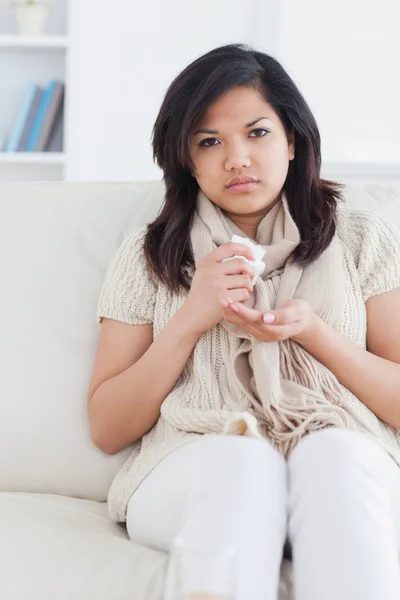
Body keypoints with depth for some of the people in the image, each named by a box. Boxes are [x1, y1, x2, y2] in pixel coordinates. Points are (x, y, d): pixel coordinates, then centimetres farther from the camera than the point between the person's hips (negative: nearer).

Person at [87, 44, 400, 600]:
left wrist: (312, 331, -8)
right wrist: (190, 321, -5)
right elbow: (107, 430, 8)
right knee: (245, 462, -35)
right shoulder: (148, 255, 13)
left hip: (345, 466, 1)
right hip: (192, 469, 0)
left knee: (333, 453, -35)